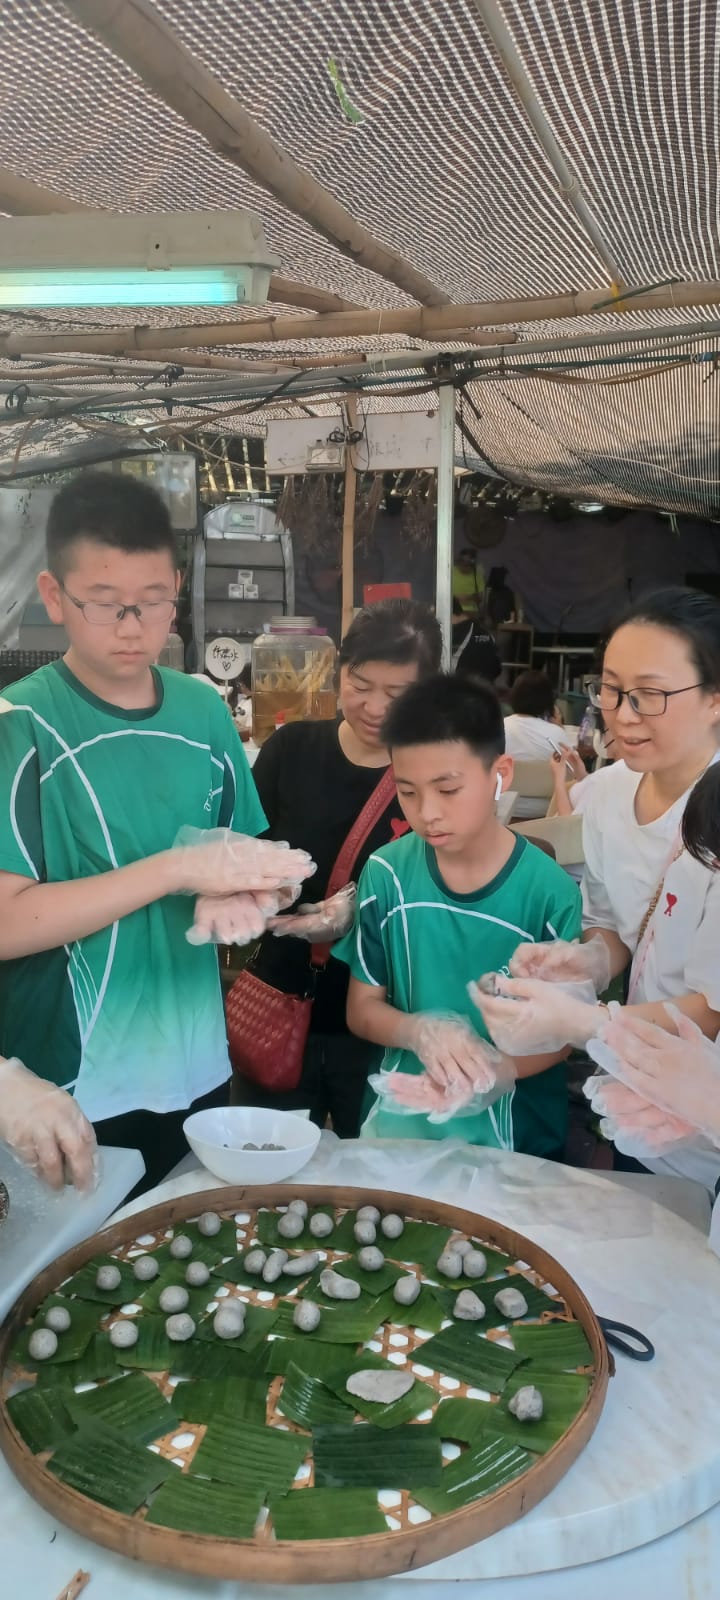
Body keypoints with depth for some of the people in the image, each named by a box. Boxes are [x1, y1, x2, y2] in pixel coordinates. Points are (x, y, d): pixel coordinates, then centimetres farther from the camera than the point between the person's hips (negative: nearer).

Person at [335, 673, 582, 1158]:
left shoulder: (549, 892, -14)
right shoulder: (387, 874, -8)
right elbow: (362, 1008, 0)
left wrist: (489, 1073, -26)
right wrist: (420, 1030, -21)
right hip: (399, 1123, 2)